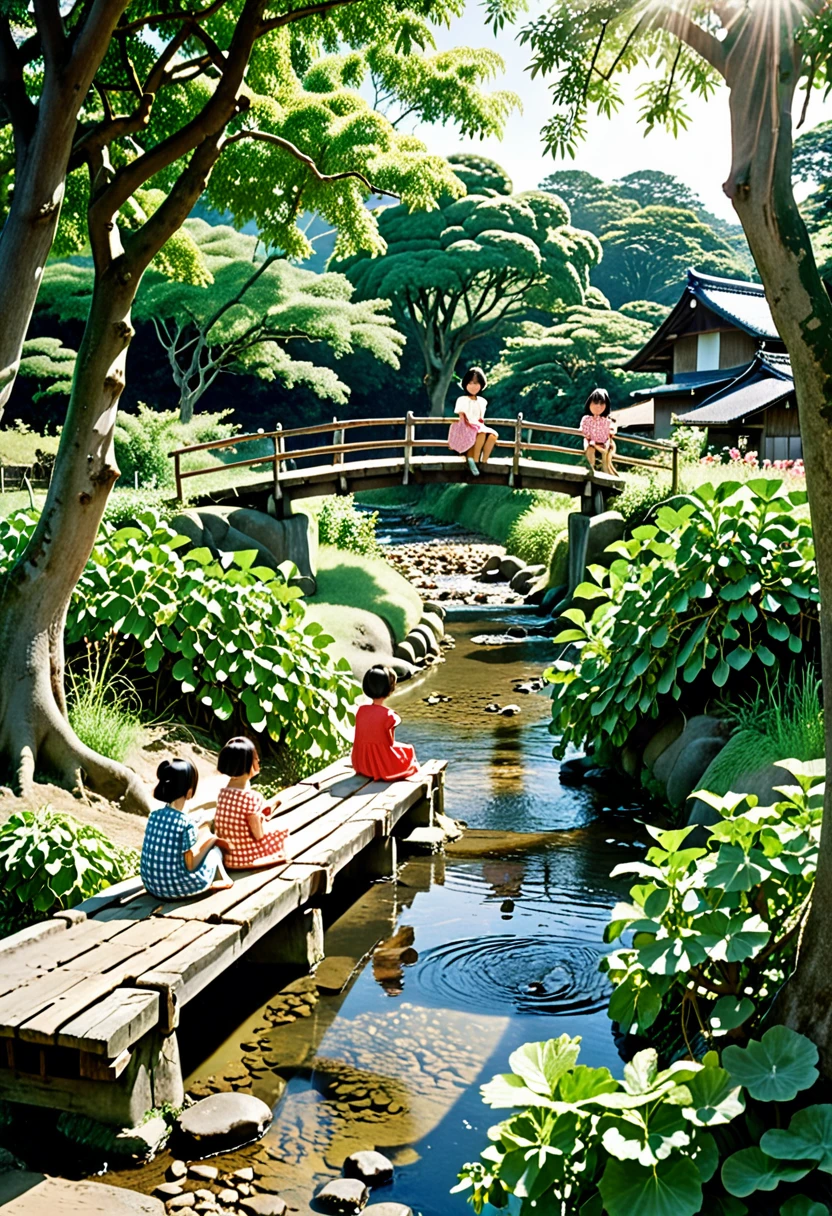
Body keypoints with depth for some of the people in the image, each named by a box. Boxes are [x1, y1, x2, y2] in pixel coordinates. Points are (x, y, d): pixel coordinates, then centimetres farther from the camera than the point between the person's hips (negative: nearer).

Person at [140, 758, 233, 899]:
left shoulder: (154, 815, -1)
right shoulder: (187, 822, -20)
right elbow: (191, 865, -15)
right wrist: (207, 839, -1)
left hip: (153, 886, 6)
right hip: (180, 887, -6)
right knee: (214, 848, 17)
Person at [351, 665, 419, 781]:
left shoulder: (360, 710, -6)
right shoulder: (389, 716, -22)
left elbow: (363, 739, 3)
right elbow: (390, 743, -10)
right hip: (384, 767, -5)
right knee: (408, 750, 24)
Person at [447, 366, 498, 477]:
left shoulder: (482, 401, 13)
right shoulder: (462, 400, -3)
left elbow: (481, 419, 14)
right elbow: (461, 418, -6)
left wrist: (480, 426, -4)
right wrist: (471, 428, -16)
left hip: (479, 428, 5)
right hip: (464, 431, -5)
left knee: (493, 435, -27)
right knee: (482, 434, -36)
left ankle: (484, 461, -25)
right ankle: (475, 460, -25)